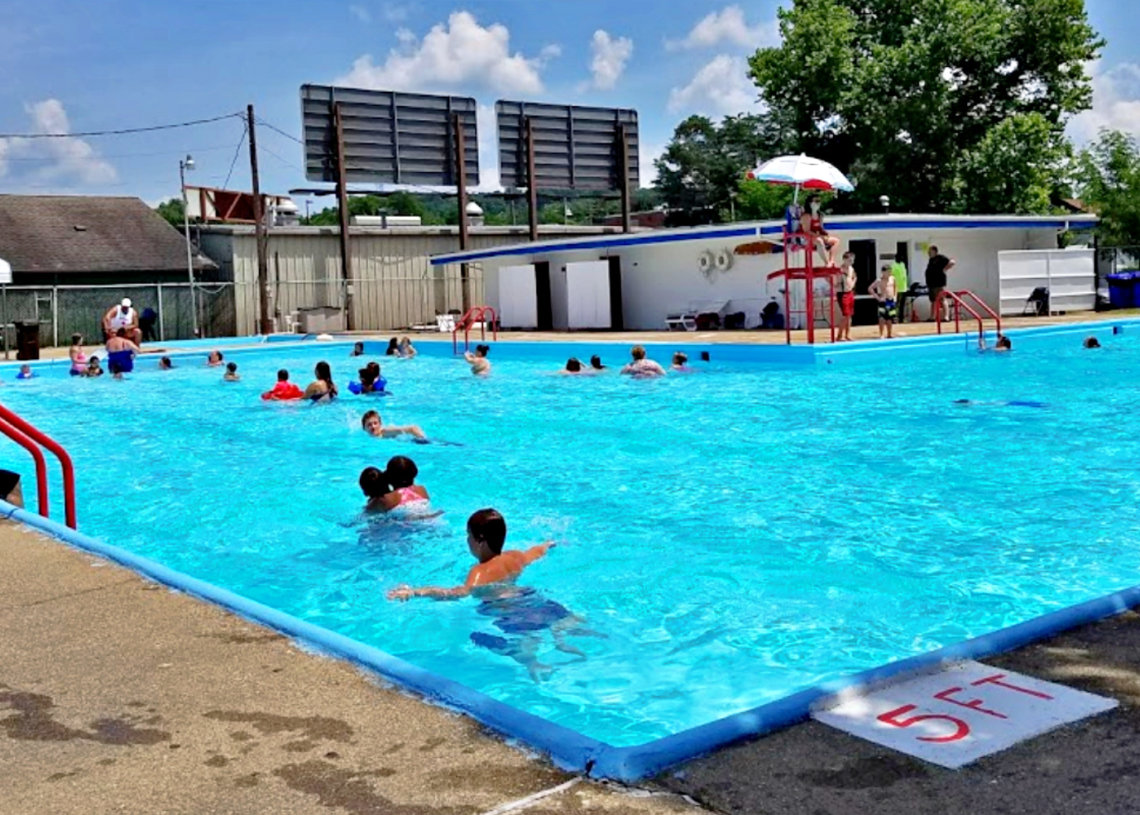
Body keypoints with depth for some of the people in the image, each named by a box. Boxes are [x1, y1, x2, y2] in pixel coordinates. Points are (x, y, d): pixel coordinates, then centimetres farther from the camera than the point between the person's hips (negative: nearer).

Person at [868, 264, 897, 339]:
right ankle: (881, 335, -1)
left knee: (890, 319, 11)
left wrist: (895, 296, 10)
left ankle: (890, 335, 20)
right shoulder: (879, 281, -9)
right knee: (882, 318, -7)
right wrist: (877, 297, -14)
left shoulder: (892, 279, 7)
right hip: (883, 301, -5)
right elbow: (870, 289, -13)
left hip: (891, 301, 5)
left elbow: (895, 288, 23)